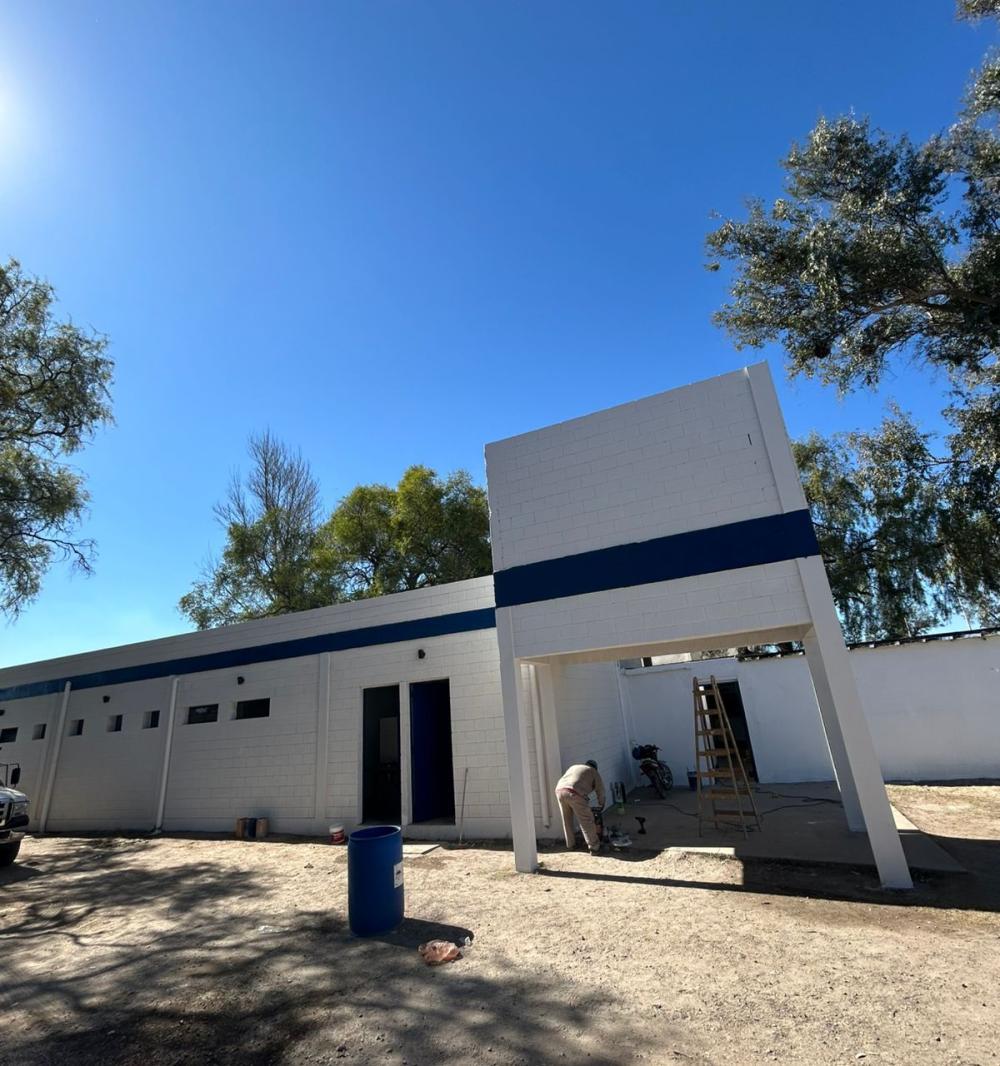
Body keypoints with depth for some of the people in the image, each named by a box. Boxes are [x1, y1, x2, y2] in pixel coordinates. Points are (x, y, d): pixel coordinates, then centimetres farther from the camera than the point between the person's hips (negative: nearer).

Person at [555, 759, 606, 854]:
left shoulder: (574, 767, 36)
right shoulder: (593, 772, 23)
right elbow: (600, 790, 28)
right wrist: (601, 805, 45)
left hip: (560, 790, 5)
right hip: (575, 794, -5)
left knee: (566, 820, 23)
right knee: (587, 821, 9)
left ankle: (570, 843, 36)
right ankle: (594, 847, 16)